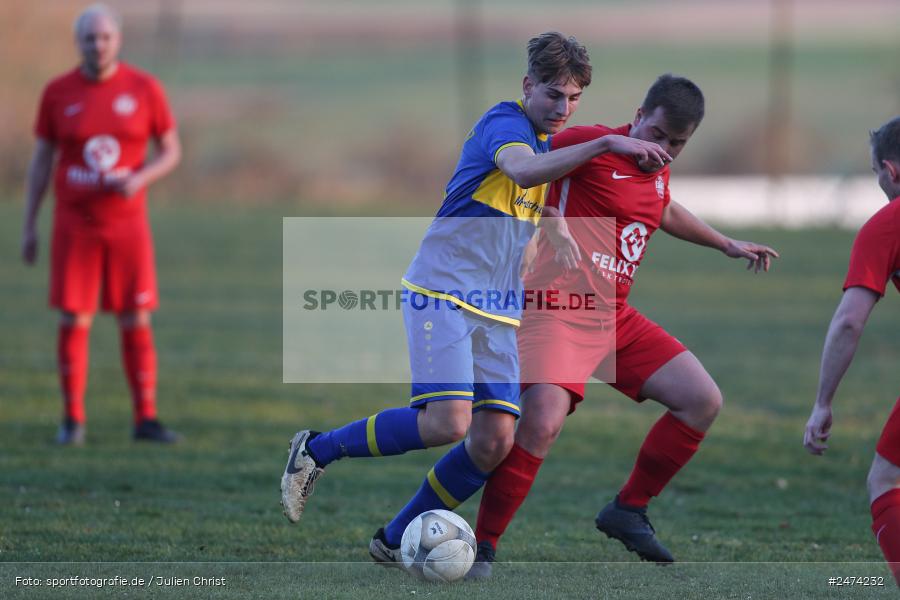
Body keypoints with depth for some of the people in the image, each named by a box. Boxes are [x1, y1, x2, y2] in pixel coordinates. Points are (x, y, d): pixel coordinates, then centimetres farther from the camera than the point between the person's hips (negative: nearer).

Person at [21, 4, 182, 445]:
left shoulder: (145, 89, -5)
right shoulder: (58, 93, -3)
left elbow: (171, 151, 2)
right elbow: (41, 160, 3)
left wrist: (140, 179, -19)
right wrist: (28, 227, 2)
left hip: (127, 223, 0)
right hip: (74, 225, 0)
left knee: (136, 322, -1)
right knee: (73, 321, -1)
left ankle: (146, 419, 7)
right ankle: (72, 420, 9)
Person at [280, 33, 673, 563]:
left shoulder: (551, 143, 18)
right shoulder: (503, 123, -10)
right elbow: (523, 171, -34)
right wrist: (605, 144, -39)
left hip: (497, 312, 8)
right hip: (443, 294, -8)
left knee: (495, 440, -6)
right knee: (448, 422, -22)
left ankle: (395, 540, 8)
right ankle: (317, 450, -1)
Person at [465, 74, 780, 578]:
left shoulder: (657, 172, 14)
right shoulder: (592, 147, -10)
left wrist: (728, 245, 45)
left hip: (616, 319, 9)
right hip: (557, 309, -9)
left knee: (704, 401, 6)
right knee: (542, 420, -30)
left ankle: (629, 511, 18)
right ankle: (483, 547, -18)